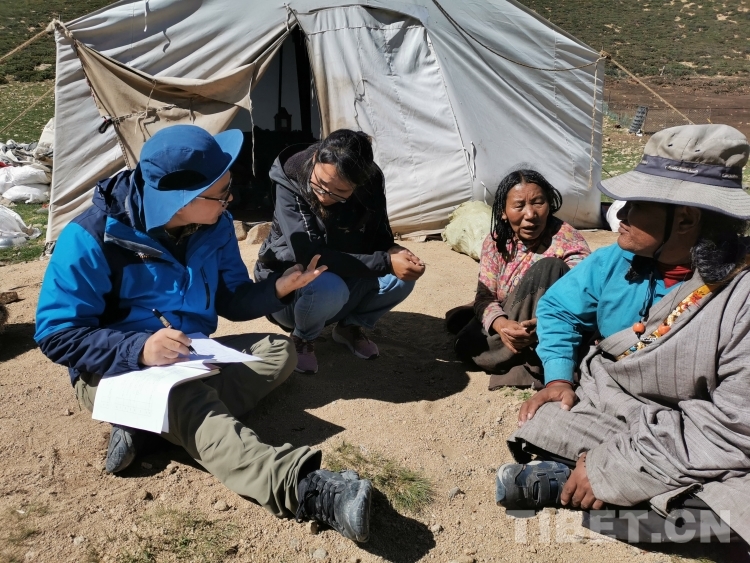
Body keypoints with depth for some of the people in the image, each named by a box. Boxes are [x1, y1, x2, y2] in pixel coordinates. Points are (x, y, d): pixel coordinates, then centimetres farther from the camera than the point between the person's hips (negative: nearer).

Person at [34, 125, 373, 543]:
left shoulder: (215, 225, -5)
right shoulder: (93, 238, -21)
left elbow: (232, 301, 5)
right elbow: (56, 334, -19)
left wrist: (278, 288, -16)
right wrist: (139, 348, -34)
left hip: (193, 360, 6)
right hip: (118, 369, -6)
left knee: (280, 351, -11)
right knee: (191, 404, -36)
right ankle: (304, 489, -55)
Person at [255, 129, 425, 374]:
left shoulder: (371, 184, -15)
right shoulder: (291, 184, -26)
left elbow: (380, 238, -2)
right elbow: (310, 256, -31)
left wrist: (393, 252, -28)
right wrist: (385, 262, -35)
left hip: (344, 282, 4)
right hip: (289, 287, -4)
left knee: (402, 276, -20)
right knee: (330, 288, -37)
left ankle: (350, 326, 7)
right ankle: (302, 338, -3)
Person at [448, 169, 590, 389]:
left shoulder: (567, 242, -20)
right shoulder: (497, 241, -5)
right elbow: (485, 295, -9)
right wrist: (501, 324, -33)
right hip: (513, 321, 4)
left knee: (548, 267, -30)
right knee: (467, 343, -21)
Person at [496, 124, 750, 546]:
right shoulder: (618, 262, -5)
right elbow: (558, 309, 13)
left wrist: (615, 466, -27)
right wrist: (558, 377, -4)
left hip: (691, 448, -3)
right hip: (600, 408, 3)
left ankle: (565, 481, -18)